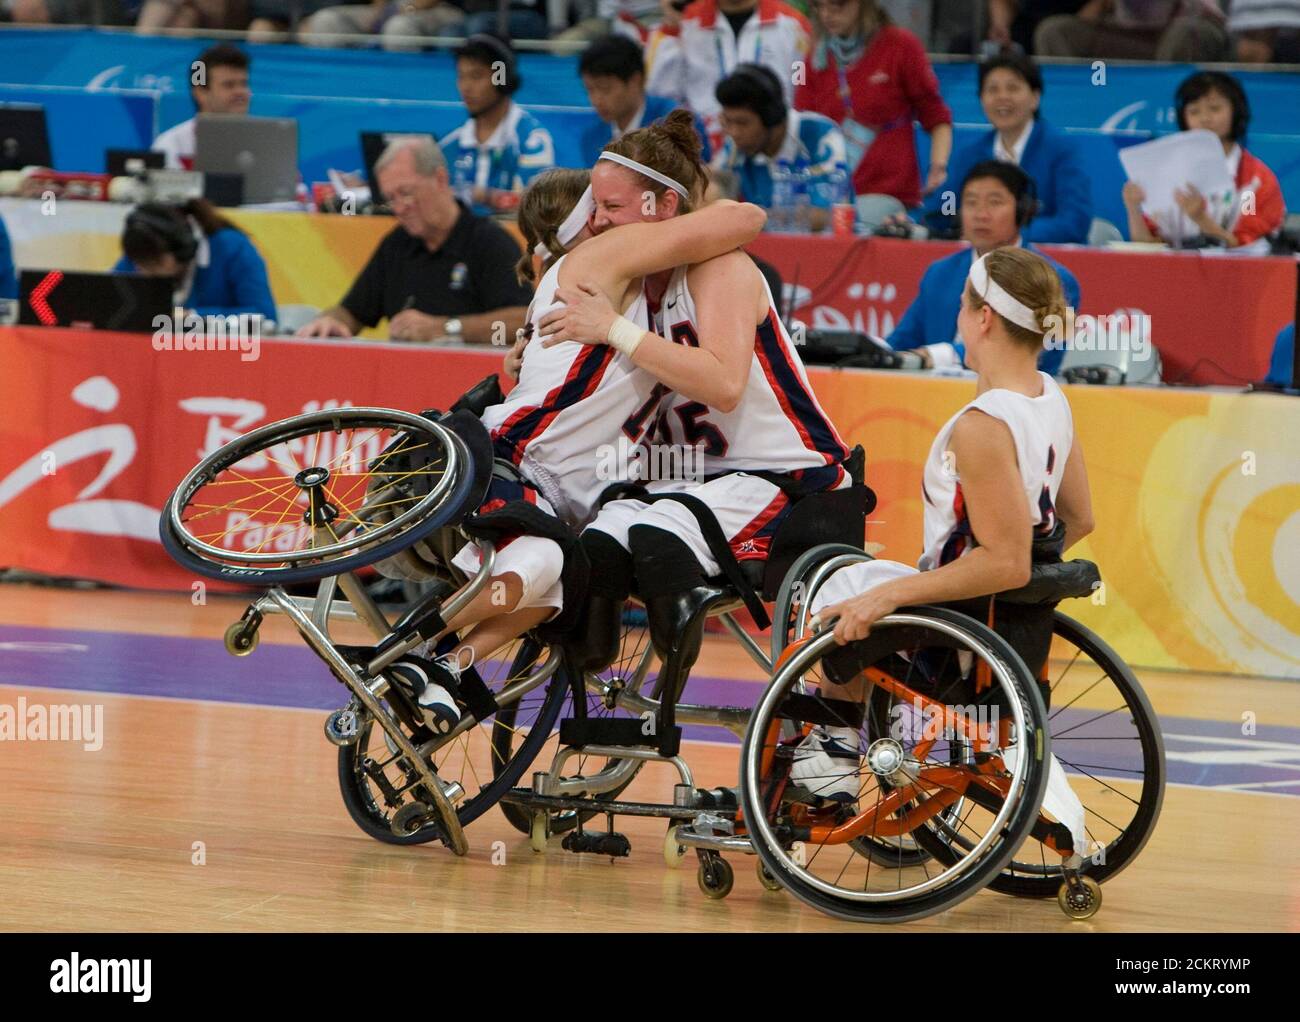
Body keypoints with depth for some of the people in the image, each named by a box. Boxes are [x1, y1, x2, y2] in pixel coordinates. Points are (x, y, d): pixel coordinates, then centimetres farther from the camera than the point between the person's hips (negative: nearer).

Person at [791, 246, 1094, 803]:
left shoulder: (982, 426, -27)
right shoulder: (1050, 398, 0)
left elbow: (1006, 563, -30)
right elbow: (1078, 520, 11)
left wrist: (887, 596, -26)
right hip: (1018, 626, 9)